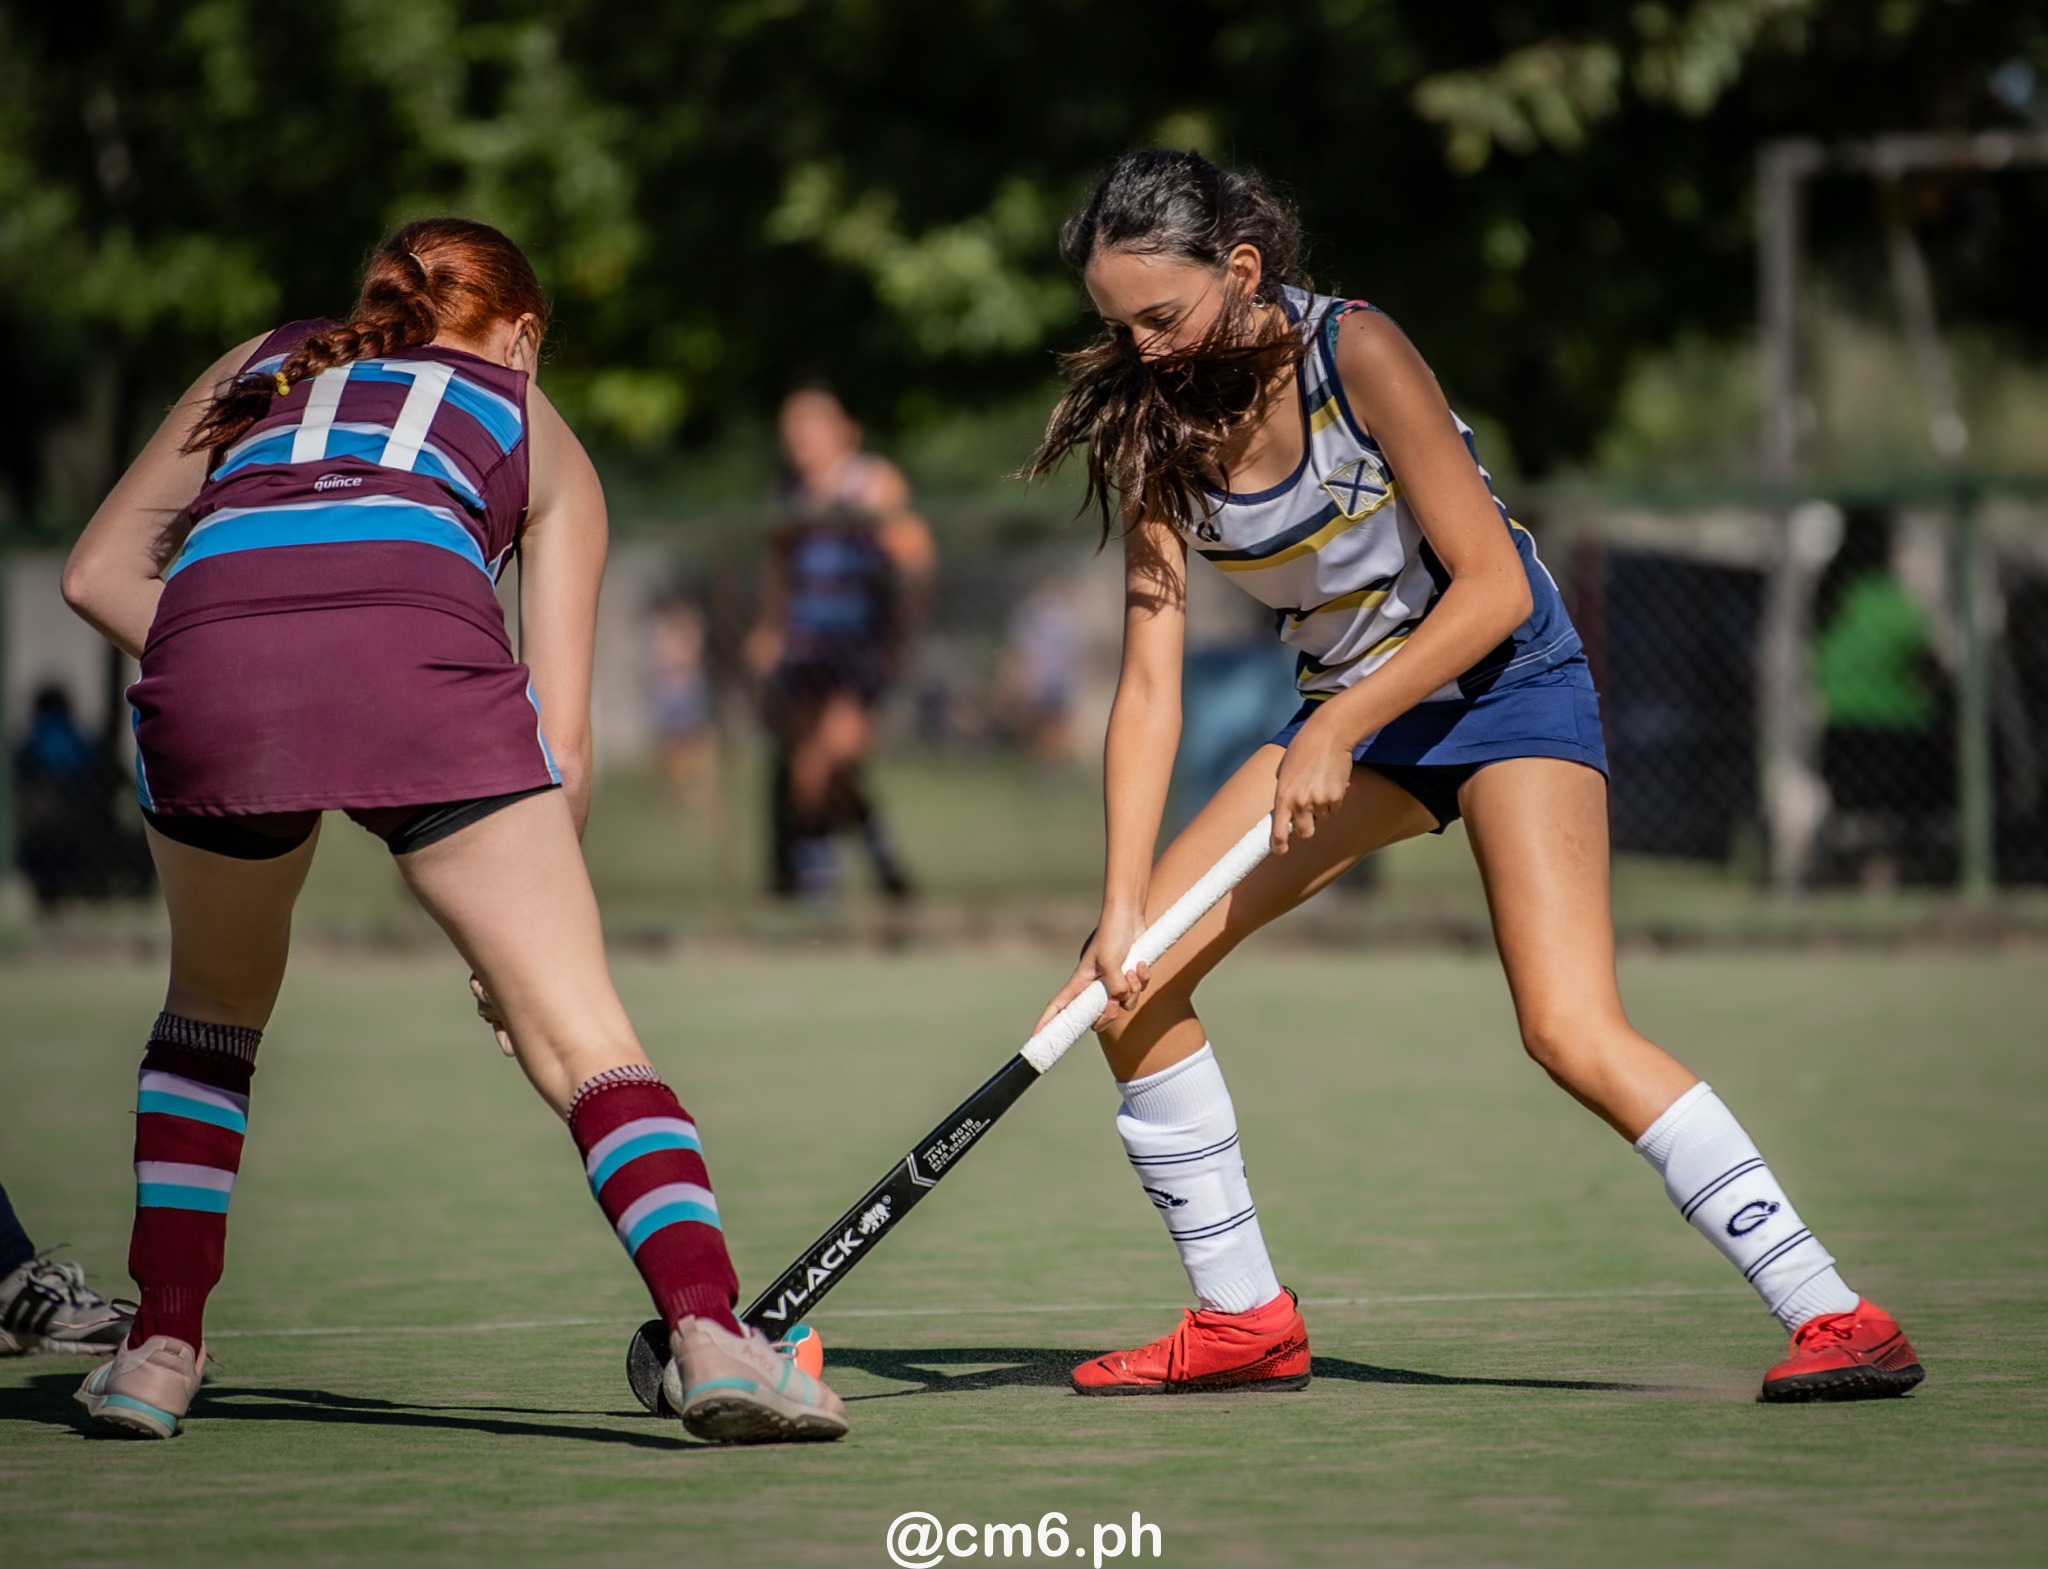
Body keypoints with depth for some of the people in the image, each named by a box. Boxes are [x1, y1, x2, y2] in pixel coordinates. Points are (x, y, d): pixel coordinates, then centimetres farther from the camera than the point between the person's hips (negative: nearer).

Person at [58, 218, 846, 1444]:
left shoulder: (262, 368, 38)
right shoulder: (533, 426, 32)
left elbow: (99, 573, 31)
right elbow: (561, 739, 23)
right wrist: (524, 930, 31)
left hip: (208, 654, 2)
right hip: (422, 654, -2)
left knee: (216, 1006, 27)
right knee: (582, 1033, -2)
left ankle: (161, 1350, 23)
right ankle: (713, 1334, -21)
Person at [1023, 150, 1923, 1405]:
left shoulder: (1356, 354, -22)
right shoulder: (1157, 427, -6)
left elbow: (1494, 588, -21)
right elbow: (1150, 679, -8)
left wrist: (1337, 728, -25)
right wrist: (1122, 906, -16)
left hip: (1505, 682, -6)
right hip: (1348, 712, 7)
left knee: (1573, 1032, -23)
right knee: (1135, 981, -3)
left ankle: (1834, 1314, -20)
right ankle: (1245, 1321, 9)